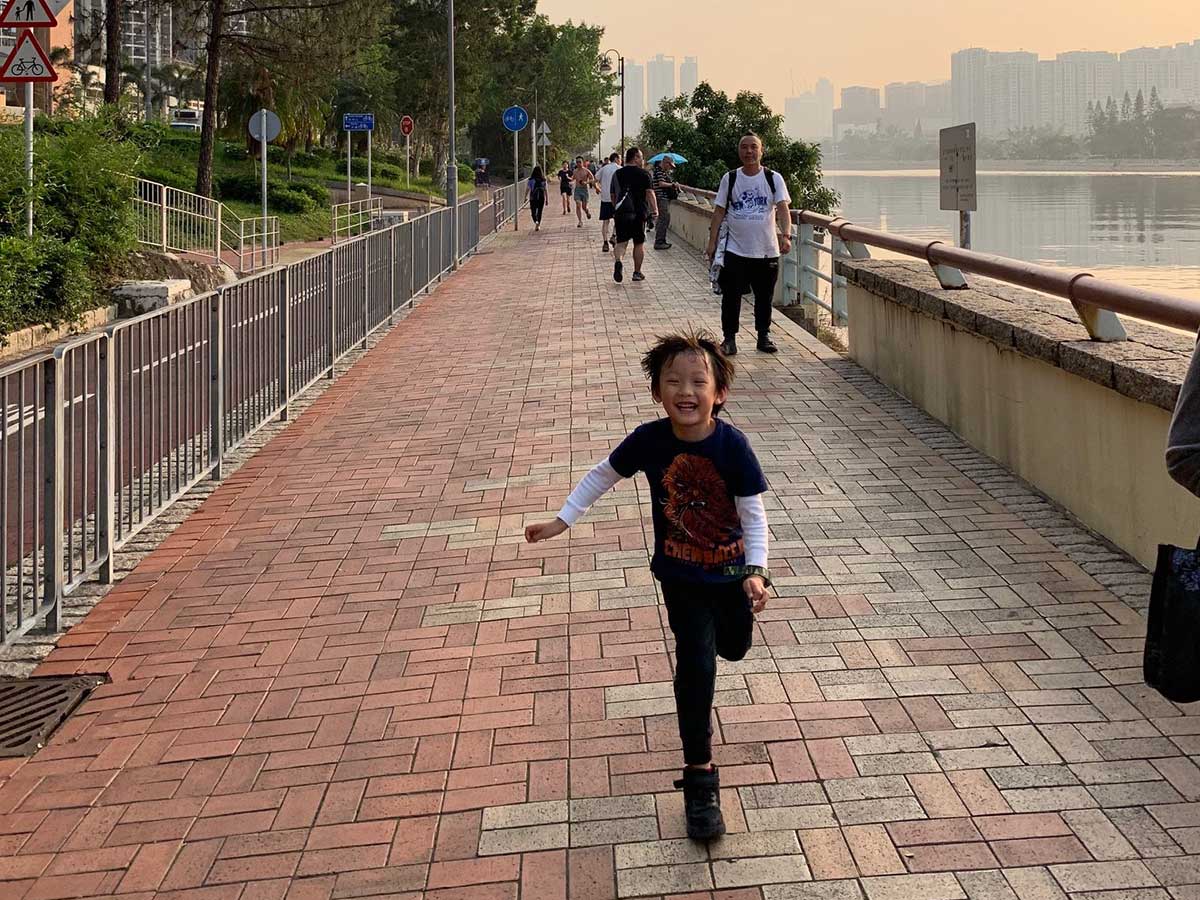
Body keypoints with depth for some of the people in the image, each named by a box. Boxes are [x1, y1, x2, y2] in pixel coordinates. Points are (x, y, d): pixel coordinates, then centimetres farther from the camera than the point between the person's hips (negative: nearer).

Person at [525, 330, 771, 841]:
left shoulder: (732, 446, -23)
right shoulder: (650, 440, -18)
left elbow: (754, 513, -16)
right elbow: (603, 475, 0)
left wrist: (756, 571, -27)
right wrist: (563, 520, 0)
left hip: (731, 572, 1)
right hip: (682, 577, -1)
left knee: (734, 648, 22)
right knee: (696, 662, -14)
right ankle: (699, 778, -6)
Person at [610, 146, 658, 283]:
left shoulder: (617, 174, 10)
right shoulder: (643, 174, -4)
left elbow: (613, 195, 17)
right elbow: (650, 193, -14)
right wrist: (655, 209, -13)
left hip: (620, 213, 3)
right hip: (639, 213, -3)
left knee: (621, 241, 4)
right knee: (639, 243, 9)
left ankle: (617, 261, -26)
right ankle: (637, 273, 14)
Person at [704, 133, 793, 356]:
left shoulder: (773, 178, 1)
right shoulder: (730, 178, 4)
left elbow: (783, 209, -10)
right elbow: (719, 212, 6)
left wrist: (786, 236, -26)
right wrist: (712, 242, 0)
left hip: (766, 251, 0)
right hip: (735, 250, 0)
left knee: (764, 297, 10)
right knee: (731, 296, -3)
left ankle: (764, 336, 24)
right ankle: (729, 338, 5)